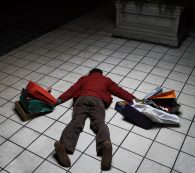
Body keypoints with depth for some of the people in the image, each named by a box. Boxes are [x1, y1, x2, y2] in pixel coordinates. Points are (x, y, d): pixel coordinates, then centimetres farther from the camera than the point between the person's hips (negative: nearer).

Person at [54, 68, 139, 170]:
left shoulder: (84, 78, 35)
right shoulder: (106, 79, 34)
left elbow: (73, 89, 24)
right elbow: (118, 90, 28)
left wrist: (60, 99, 21)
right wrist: (133, 99, 30)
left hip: (82, 98, 1)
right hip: (97, 99, -1)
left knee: (76, 122, -20)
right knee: (99, 123, -21)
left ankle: (63, 144, -47)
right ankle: (105, 143, -54)